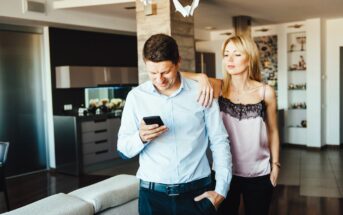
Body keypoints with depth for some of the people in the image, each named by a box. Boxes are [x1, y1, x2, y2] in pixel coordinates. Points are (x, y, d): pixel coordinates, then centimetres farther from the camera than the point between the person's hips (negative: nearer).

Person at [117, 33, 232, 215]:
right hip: (153, 193, 1)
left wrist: (221, 189, -4)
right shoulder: (136, 97, -2)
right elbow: (124, 149, 0)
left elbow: (219, 141, 1)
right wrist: (141, 138, -21)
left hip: (198, 191, 0)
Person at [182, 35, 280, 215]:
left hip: (259, 174, 0)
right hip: (225, 171, 0)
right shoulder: (218, 87, -8)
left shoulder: (266, 92, -7)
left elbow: (272, 131, 5)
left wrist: (275, 164, 7)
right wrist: (202, 77, -31)